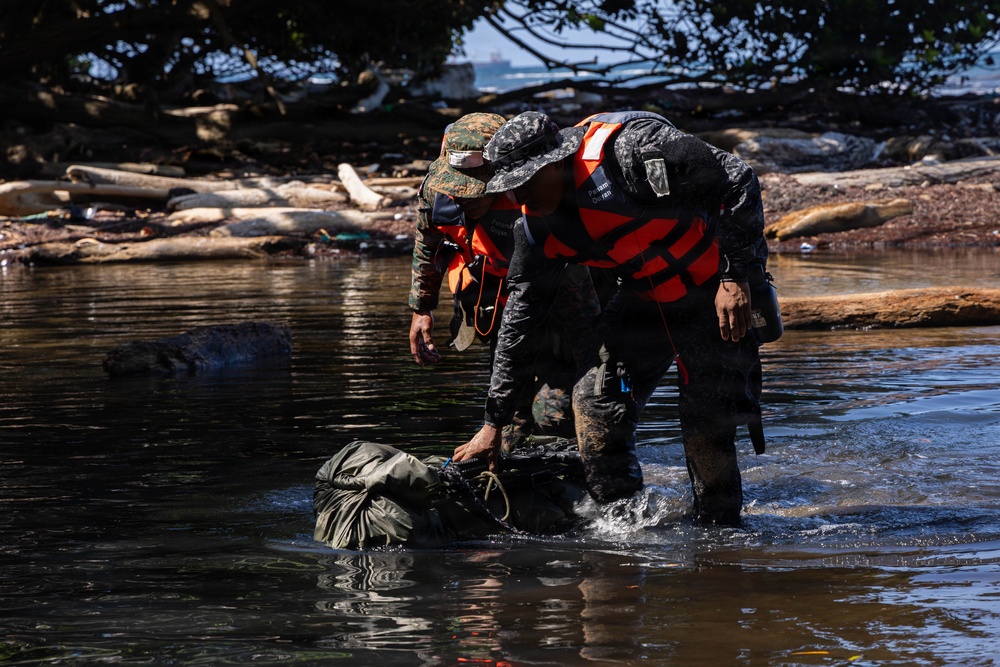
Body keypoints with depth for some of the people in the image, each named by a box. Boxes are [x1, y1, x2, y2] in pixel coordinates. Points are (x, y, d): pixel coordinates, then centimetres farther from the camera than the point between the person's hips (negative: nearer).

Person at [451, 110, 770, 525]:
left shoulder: (631, 149, -30)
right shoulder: (538, 224, -7)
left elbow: (736, 182, -25)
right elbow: (521, 312, 1)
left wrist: (735, 278, -25)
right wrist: (494, 422, 1)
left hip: (720, 292, -6)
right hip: (646, 299, 6)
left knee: (705, 430, -9)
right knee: (595, 404, -7)